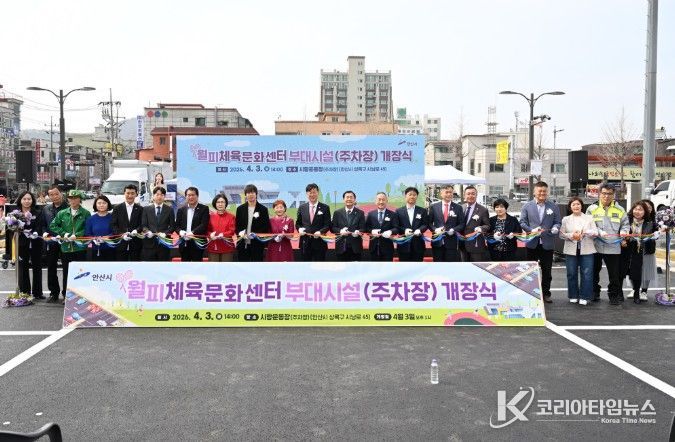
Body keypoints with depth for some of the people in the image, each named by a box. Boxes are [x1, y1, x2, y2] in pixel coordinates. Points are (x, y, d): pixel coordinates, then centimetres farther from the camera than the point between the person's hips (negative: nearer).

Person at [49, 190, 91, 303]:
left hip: (80, 248, -3)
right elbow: (53, 226, 8)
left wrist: (76, 235, -16)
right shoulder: (62, 213, 9)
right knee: (66, 272, 9)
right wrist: (64, 234, -5)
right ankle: (66, 295, 20)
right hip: (65, 247, 3)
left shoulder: (86, 213, 0)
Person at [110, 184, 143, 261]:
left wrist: (136, 231, -20)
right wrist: (122, 234, -15)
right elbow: (113, 225, 1)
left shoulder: (140, 209, 7)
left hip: (135, 244, 0)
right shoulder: (117, 208, 7)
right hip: (120, 244, 0)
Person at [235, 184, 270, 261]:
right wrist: (240, 232, -11)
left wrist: (256, 234, -15)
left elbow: (266, 227, 0)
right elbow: (237, 225, 11)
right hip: (242, 244, 2)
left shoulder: (263, 209, 2)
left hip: (257, 244, -2)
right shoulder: (240, 209, 10)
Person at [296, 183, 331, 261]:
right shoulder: (302, 207, 9)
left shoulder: (325, 208, 2)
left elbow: (328, 225, -1)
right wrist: (300, 229, -8)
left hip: (319, 243, -2)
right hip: (305, 243, 2)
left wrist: (320, 232, -19)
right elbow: (298, 223, 14)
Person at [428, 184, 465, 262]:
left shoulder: (458, 207, 6)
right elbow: (429, 222, 7)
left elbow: (462, 224, 5)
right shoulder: (433, 207, 6)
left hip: (452, 242, 0)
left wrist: (454, 230, -13)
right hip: (437, 242, 0)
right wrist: (435, 229, -12)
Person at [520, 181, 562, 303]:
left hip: (547, 243, 1)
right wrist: (531, 230, -16)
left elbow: (557, 222, 7)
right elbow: (522, 222, 1)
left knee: (546, 270, 7)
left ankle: (546, 294, 17)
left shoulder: (553, 206, 7)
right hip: (532, 243, -1)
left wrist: (555, 228, -15)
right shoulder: (527, 206, 4)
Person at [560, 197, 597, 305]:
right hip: (571, 250, 0)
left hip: (586, 250, 0)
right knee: (572, 274, 3)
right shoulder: (566, 219, 9)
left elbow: (595, 232, 3)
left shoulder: (589, 218, 10)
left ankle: (584, 297, 5)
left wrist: (584, 232, -14)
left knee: (586, 274, -3)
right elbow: (562, 234, 3)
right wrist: (571, 236, -14)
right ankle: (573, 296, 15)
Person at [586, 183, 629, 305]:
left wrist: (624, 231, -9)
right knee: (594, 272, 13)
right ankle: (594, 293, 28)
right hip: (595, 246, 0)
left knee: (615, 274, 2)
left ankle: (614, 295, 16)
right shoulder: (592, 209, 0)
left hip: (614, 247, 0)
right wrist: (599, 232, -18)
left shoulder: (619, 210, 5)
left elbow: (625, 224, 12)